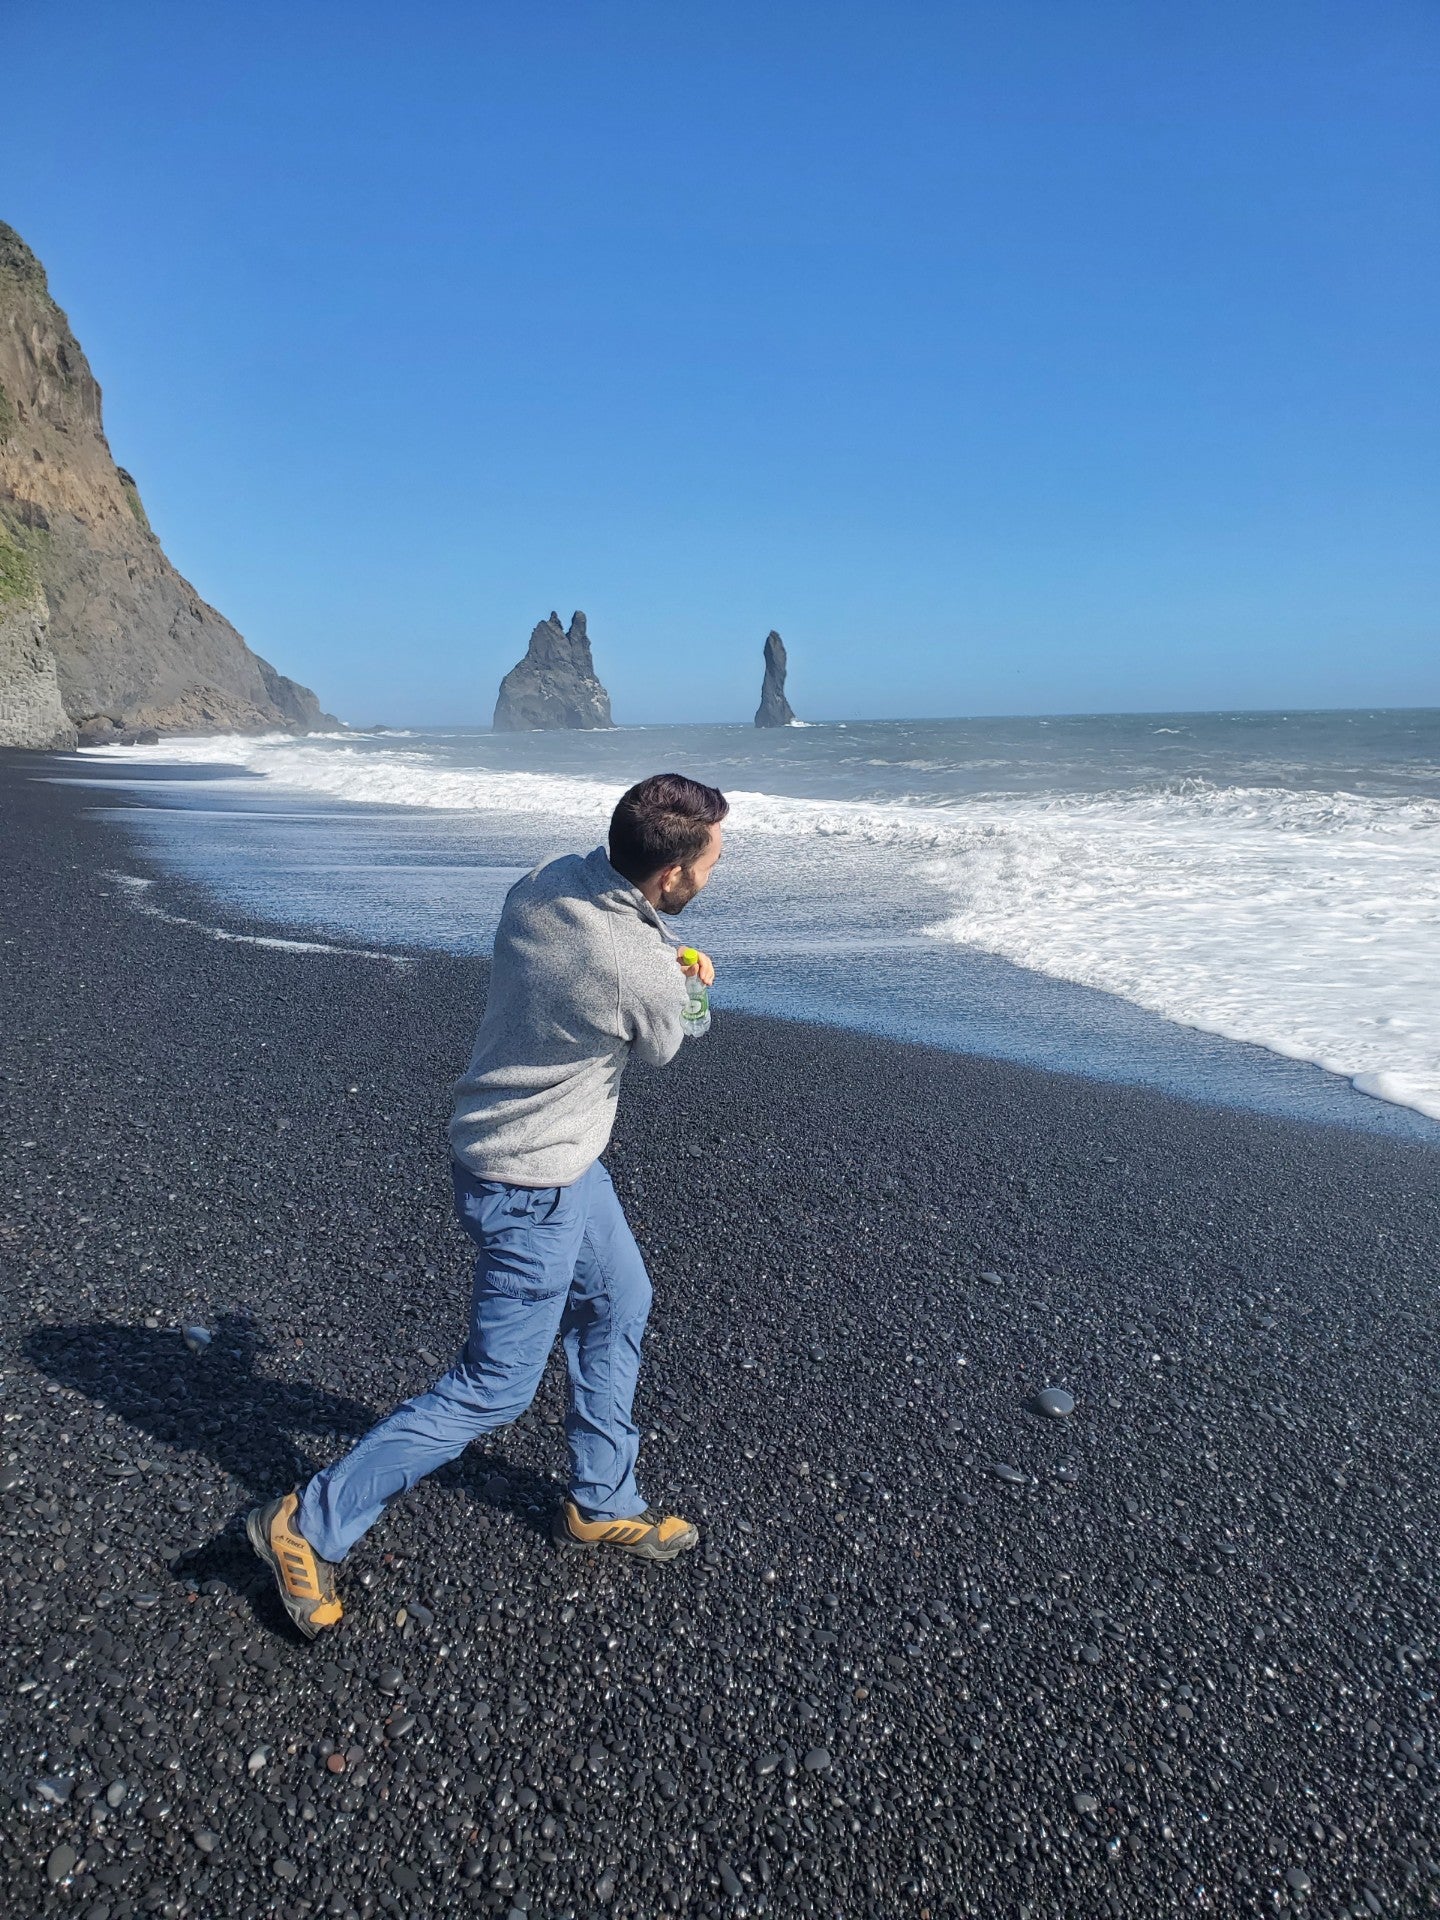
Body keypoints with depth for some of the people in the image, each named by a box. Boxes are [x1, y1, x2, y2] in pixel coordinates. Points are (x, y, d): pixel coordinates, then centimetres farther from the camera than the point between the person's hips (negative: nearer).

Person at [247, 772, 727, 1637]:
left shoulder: (553, 877, -9)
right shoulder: (647, 978, -30)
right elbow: (660, 1049, -6)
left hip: (566, 1156, 9)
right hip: (530, 1187, -9)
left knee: (619, 1304, 22)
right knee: (496, 1385, 5)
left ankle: (602, 1503, 39)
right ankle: (311, 1526, 17)